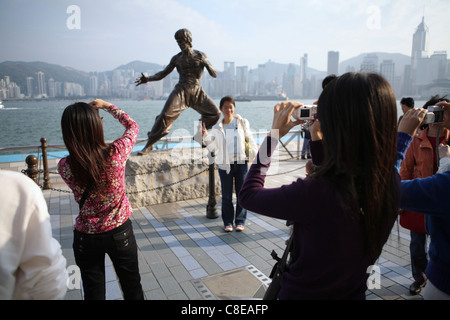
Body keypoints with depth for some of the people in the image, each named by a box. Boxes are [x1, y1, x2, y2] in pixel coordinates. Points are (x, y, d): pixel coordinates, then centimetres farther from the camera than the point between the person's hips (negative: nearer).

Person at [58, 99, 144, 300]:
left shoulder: (64, 166, -20)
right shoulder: (116, 153, -24)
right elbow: (132, 126, -3)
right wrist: (107, 106, 8)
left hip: (86, 237, 1)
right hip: (120, 232, 0)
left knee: (93, 292, 21)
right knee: (132, 286, 21)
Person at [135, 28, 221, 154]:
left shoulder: (200, 56, 7)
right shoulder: (177, 58, 10)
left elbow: (214, 75, 1)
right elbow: (163, 74, 8)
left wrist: (206, 63, -18)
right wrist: (148, 78, -9)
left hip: (197, 91, 2)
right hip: (181, 91, -2)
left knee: (215, 113, 0)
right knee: (166, 114, -20)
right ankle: (148, 145, -16)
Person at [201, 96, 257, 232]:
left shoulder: (242, 122, 4)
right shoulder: (217, 128, 5)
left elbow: (250, 139, 11)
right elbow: (213, 147, 7)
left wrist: (255, 155, 4)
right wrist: (205, 135, -5)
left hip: (241, 162, 0)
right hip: (225, 164, 0)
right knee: (226, 195, 6)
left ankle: (240, 221, 20)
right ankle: (228, 222, 20)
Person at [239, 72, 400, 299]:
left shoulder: (316, 193, -37)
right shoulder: (390, 181, -15)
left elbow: (248, 196, -21)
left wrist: (273, 135, -14)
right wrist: (318, 139, -1)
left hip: (303, 293, -5)